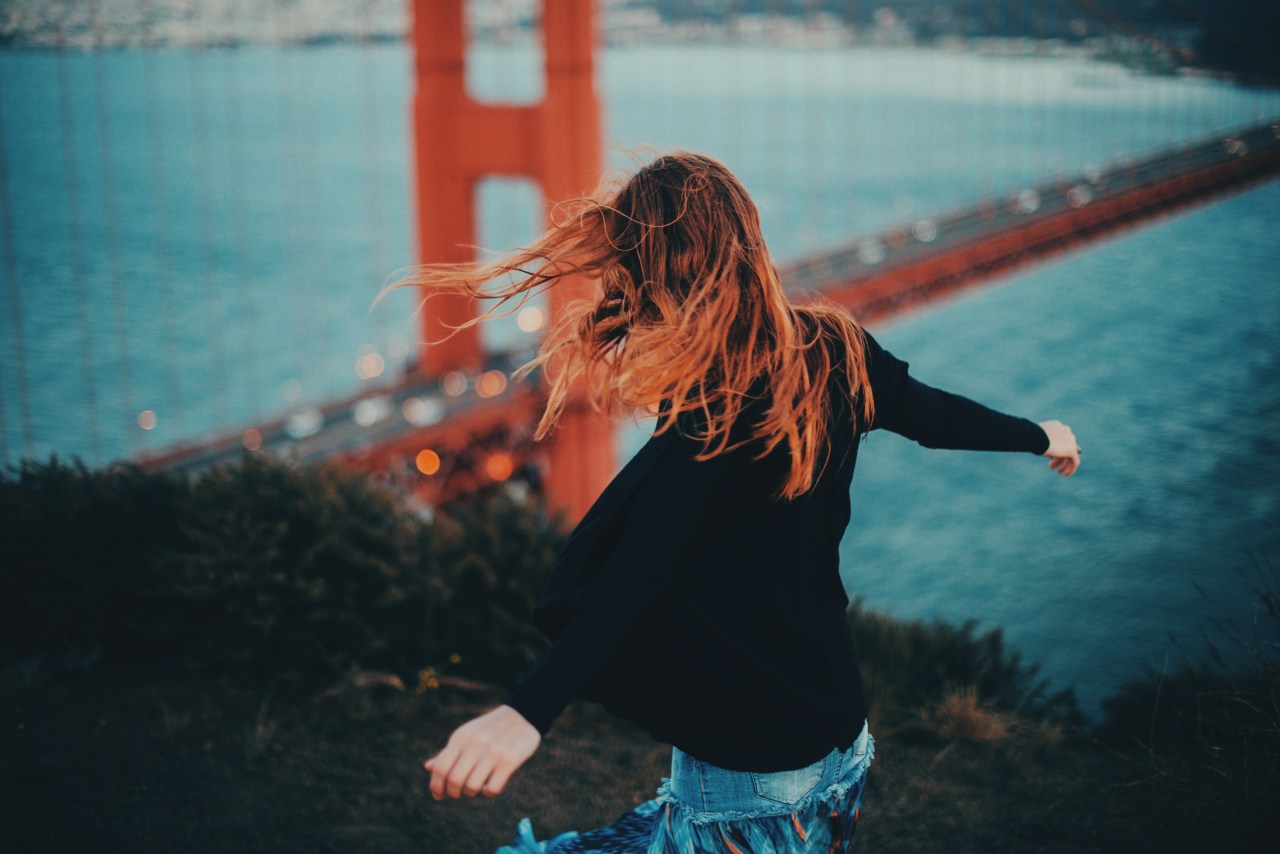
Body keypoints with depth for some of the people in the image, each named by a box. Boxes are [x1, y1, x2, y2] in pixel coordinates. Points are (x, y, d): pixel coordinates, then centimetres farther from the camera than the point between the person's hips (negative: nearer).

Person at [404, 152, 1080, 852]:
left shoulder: (711, 420, -25)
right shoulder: (835, 351, -2)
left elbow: (637, 576, -37)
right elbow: (934, 413, 14)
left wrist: (527, 713, -47)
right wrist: (1041, 437, 35)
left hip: (746, 770, -8)